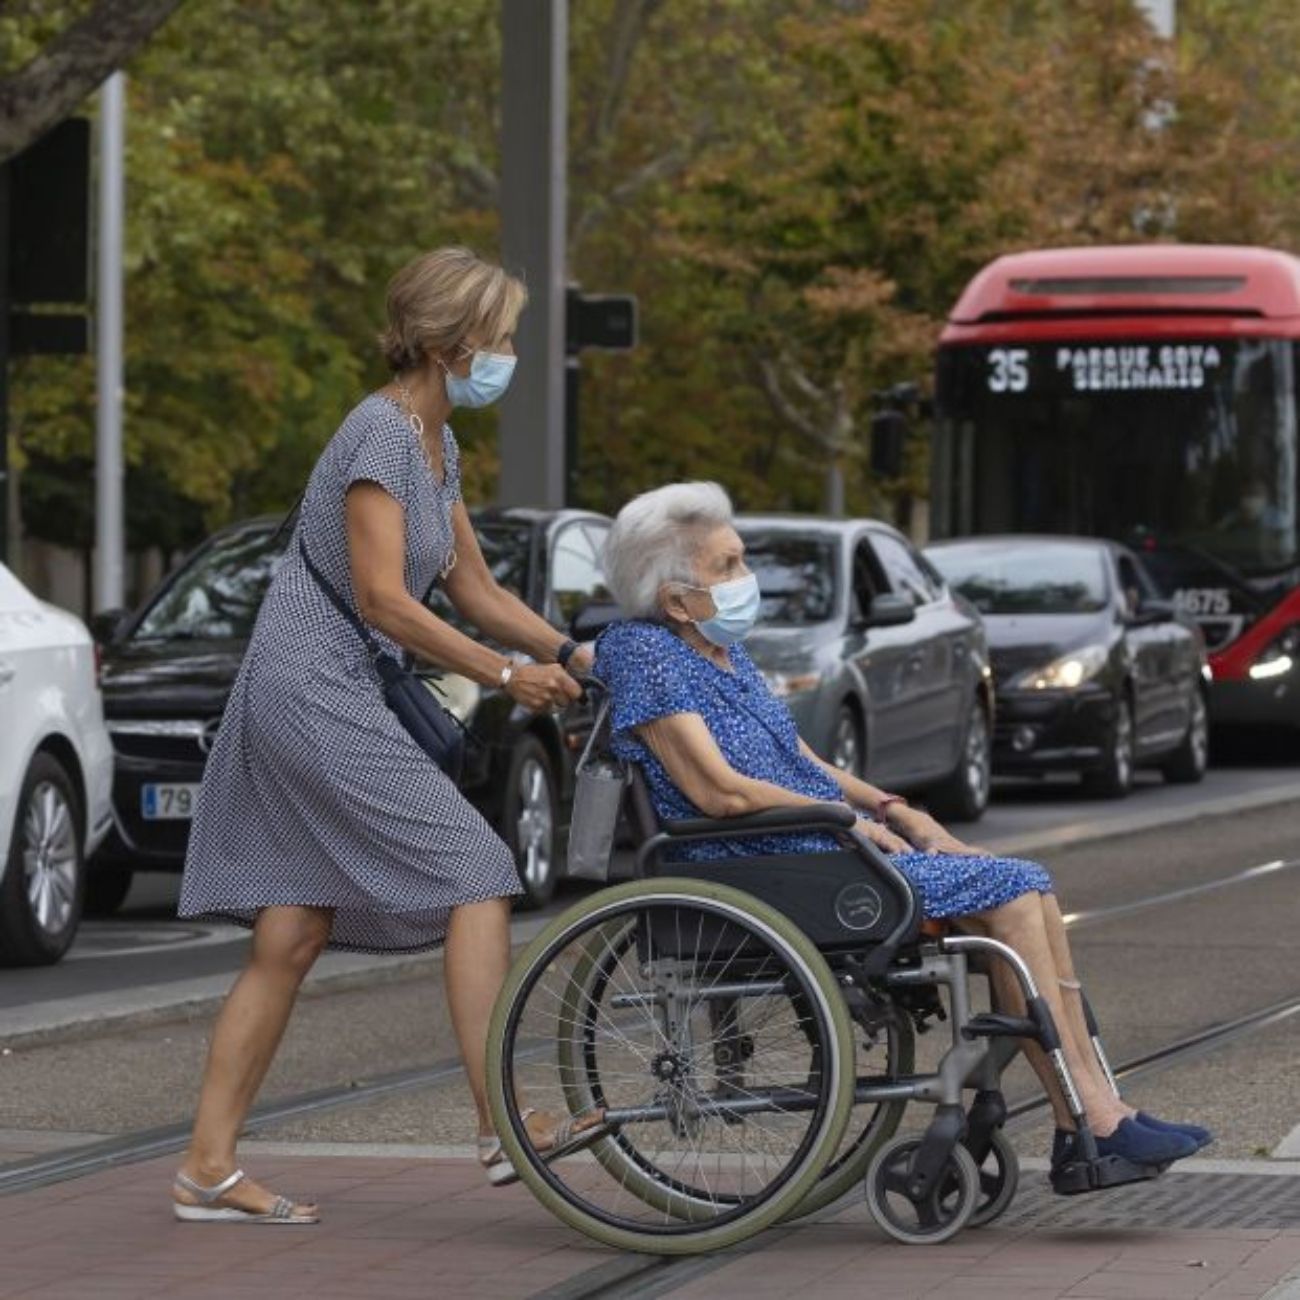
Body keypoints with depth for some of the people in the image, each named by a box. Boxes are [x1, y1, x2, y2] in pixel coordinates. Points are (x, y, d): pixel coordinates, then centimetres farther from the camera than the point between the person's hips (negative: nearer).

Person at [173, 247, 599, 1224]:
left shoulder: (436, 442, 17)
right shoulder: (381, 432, -13)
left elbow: (475, 590, 21)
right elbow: (383, 598, -19)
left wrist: (570, 653, 9)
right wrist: (507, 677, -14)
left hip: (327, 695, 10)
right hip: (314, 692, -10)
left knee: (291, 941, 7)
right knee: (474, 872, -12)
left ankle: (208, 1169, 8)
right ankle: (502, 1123, -15)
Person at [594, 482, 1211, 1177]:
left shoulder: (723, 651, 17)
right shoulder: (644, 654, -11)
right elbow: (719, 790, -19)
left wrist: (893, 809, 7)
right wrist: (849, 820, -12)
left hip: (827, 842, 9)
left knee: (1027, 888, -6)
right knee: (1011, 893, -16)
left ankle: (1099, 1109, -10)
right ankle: (1090, 1120, -14)